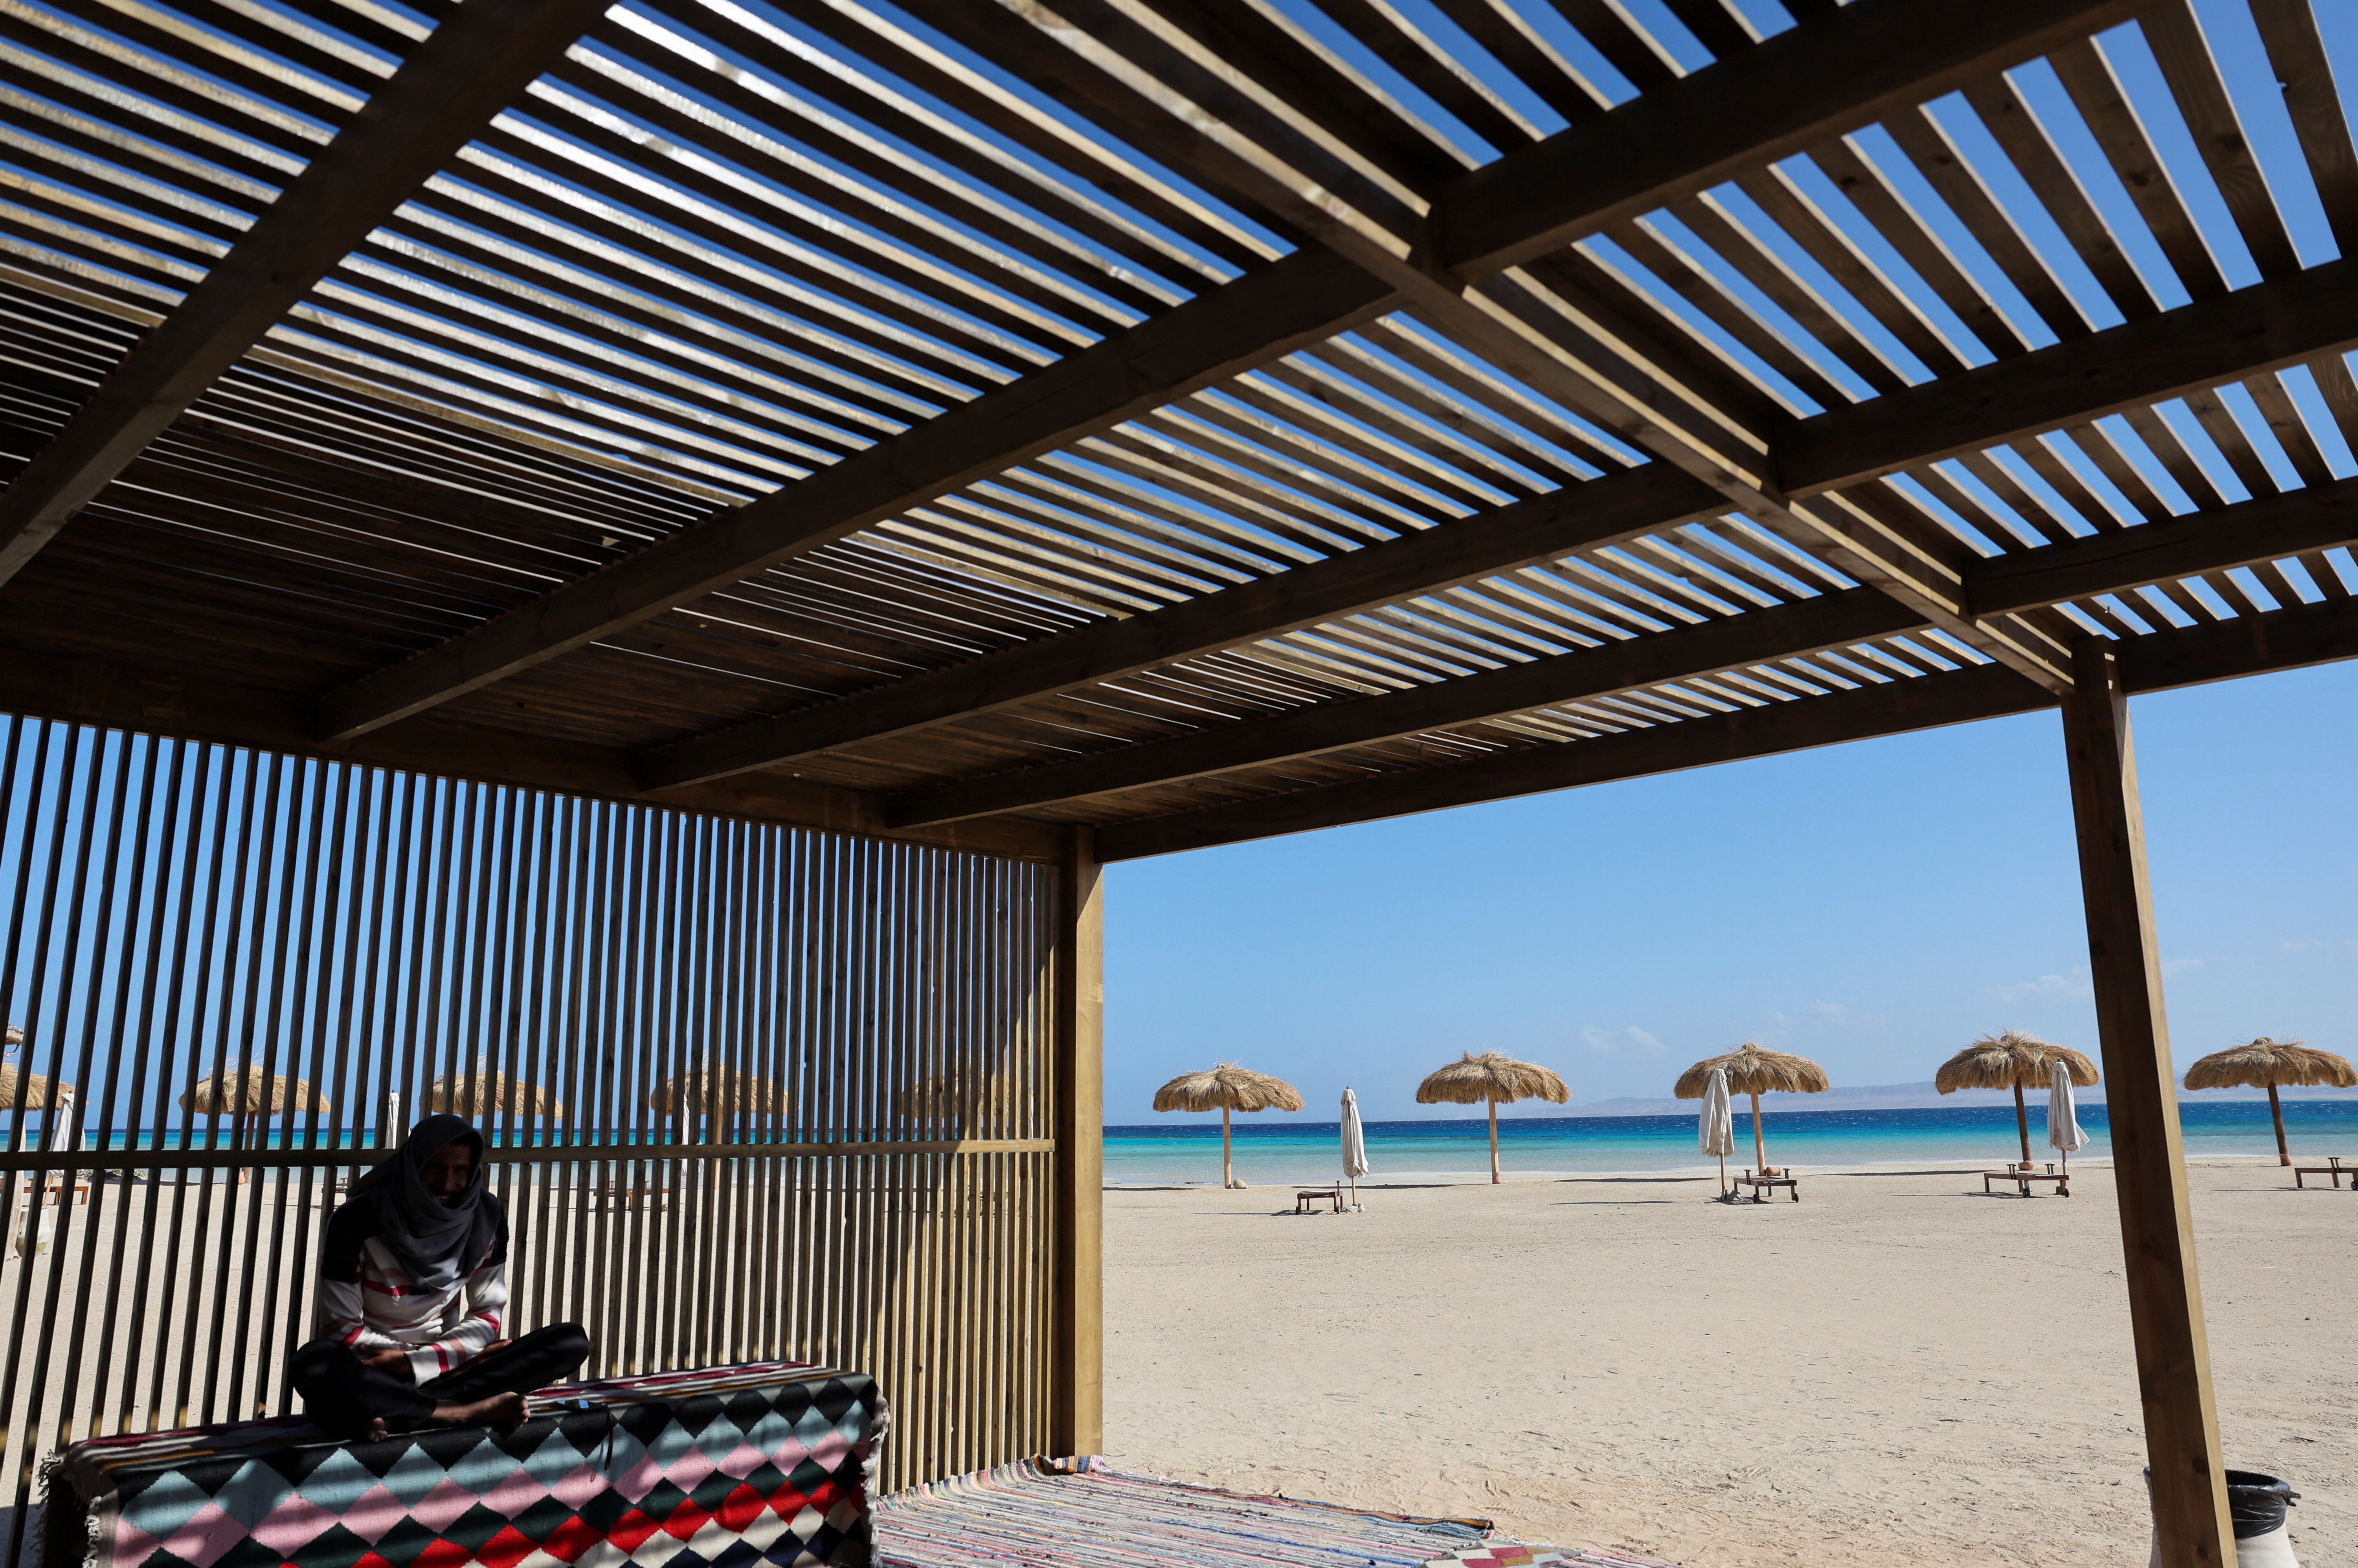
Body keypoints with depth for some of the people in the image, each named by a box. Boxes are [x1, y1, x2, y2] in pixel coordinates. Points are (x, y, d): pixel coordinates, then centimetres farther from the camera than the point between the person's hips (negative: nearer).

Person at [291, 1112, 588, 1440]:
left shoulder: (487, 1216, -3)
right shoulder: (357, 1220, -14)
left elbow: (487, 1319, -2)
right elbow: (342, 1330, -14)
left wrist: (411, 1364, -19)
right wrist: (455, 1353, -18)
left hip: (439, 1369, 4)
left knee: (572, 1341, -17)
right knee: (316, 1364, -39)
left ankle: (397, 1412, -29)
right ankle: (468, 1411, -31)